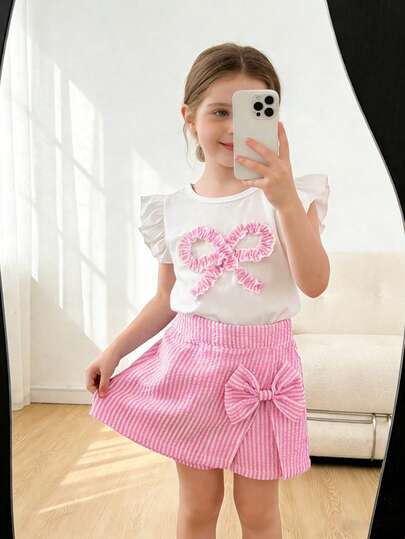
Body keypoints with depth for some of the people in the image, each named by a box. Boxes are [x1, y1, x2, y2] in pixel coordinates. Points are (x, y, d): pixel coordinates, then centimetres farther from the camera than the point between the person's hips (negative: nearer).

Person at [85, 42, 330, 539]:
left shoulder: (292, 195, -5)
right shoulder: (172, 209, 2)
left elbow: (314, 283, -18)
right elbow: (167, 299, 9)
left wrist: (287, 200, -30)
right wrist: (113, 351, 3)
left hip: (262, 362, -1)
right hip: (191, 358, 2)